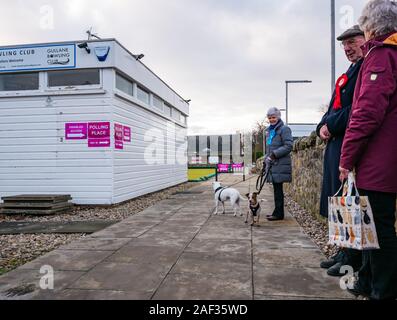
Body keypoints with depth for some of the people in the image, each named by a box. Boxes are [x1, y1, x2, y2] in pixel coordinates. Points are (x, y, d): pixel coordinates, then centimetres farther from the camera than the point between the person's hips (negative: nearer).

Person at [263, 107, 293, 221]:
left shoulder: (284, 129, -6)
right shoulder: (269, 130, 19)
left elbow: (288, 146, -13)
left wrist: (274, 154, -17)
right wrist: (266, 159, 19)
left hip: (280, 164, -7)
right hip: (272, 164, 8)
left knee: (278, 189, -6)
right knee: (276, 188, 10)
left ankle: (278, 214, -1)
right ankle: (277, 212, 17)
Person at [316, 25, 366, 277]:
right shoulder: (347, 74, 22)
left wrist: (331, 126, -12)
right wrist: (323, 127, 2)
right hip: (335, 143, 10)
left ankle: (353, 260, 9)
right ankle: (344, 252, 26)